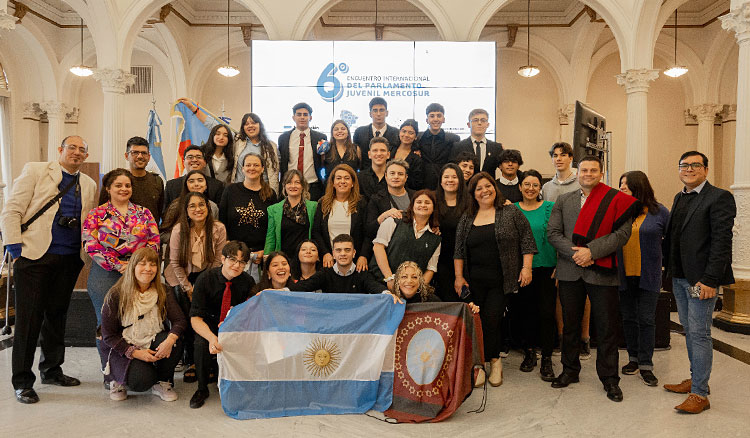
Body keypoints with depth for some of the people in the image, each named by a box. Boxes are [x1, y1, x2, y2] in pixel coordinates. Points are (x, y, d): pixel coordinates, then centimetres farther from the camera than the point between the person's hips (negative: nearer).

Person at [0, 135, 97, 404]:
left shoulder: (89, 185, 15)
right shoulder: (35, 171, 2)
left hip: (70, 260, 4)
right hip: (35, 256, -4)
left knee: (57, 314, 13)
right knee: (29, 317, -1)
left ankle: (51, 370, 27)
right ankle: (22, 381, 11)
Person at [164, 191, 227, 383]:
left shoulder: (218, 228, -13)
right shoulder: (179, 230, -14)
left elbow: (217, 261, -7)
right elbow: (175, 263, -8)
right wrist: (188, 288, -10)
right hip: (182, 276, 0)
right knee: (186, 314, -14)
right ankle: (190, 360, 4)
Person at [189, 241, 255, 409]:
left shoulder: (248, 281, -11)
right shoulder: (205, 279, -17)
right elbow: (195, 318, -22)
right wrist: (211, 338, -42)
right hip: (209, 324, -1)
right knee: (201, 343, -32)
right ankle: (202, 388, -6)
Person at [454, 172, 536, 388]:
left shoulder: (511, 213, 2)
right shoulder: (467, 219, 9)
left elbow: (526, 239, 1)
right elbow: (458, 250, 10)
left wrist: (526, 267, -7)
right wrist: (459, 276, 4)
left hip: (501, 280, -3)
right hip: (474, 280, 3)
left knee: (491, 319, -7)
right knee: (477, 320, 1)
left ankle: (485, 362, 11)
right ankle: (494, 361, 16)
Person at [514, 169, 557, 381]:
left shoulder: (550, 208, 1)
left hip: (546, 267, -2)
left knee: (547, 312, -3)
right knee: (525, 311, 9)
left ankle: (546, 360, 7)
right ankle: (529, 352, 26)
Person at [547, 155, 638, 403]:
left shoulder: (616, 200, 1)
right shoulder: (563, 201, 11)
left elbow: (622, 233, -8)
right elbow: (553, 233, 3)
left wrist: (591, 251, -16)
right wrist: (574, 253, -12)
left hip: (602, 272, -3)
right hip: (570, 271, 3)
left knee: (606, 327, 3)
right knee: (570, 324, 12)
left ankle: (609, 378, 17)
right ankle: (570, 371, 27)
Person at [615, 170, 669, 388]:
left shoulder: (659, 212, -2)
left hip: (649, 276, -2)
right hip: (624, 275, 2)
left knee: (646, 319, 1)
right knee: (628, 318, 11)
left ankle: (646, 365, 11)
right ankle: (634, 358, 26)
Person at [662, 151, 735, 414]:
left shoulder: (719, 198, -10)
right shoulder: (679, 198, 14)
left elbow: (722, 242, -17)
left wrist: (709, 280, -21)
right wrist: (669, 267, 10)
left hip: (701, 279, -8)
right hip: (679, 277, 8)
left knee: (699, 333, -4)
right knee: (689, 331, 16)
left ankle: (699, 393, 5)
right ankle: (695, 379, 30)